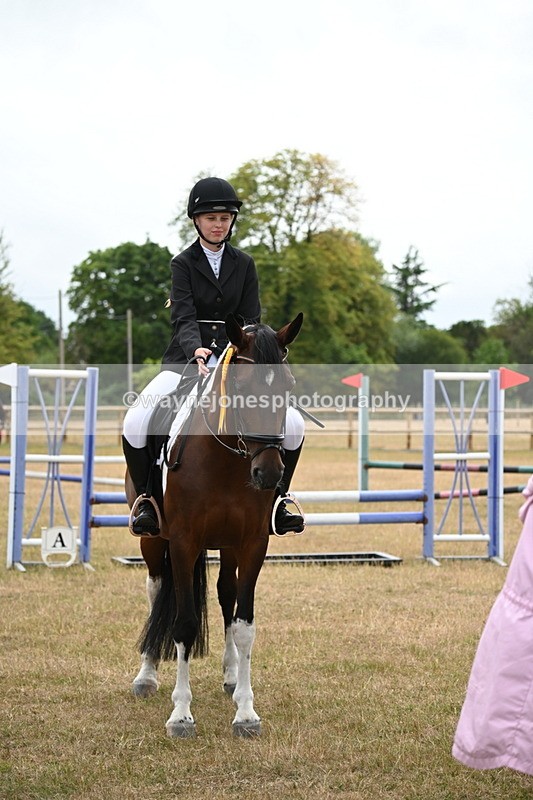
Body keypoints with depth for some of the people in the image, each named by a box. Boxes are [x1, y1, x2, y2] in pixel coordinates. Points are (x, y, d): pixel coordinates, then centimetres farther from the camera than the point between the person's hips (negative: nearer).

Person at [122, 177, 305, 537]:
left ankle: (276, 498, 6)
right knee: (136, 423, -27)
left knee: (293, 425, -15)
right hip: (187, 358, -2)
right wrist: (196, 349, -33)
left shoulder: (244, 264, 9)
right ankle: (147, 499, -7)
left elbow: (251, 320, 4)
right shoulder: (184, 263, 2)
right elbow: (184, 317, -12)